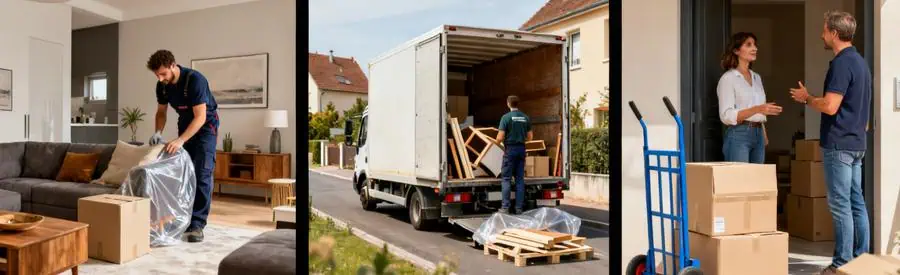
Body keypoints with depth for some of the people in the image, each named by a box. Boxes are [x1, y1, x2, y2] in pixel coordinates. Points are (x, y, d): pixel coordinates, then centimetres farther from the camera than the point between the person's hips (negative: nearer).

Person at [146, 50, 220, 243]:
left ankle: (197, 224, -14)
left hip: (205, 124, -7)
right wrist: (158, 132, -13)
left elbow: (200, 117, -32)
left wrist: (180, 140, -40)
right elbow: (161, 112, 6)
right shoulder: (162, 86, -8)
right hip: (185, 124, 7)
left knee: (202, 174, -15)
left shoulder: (195, 80, -29)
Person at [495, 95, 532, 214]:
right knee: (520, 178, 8)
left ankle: (505, 207, -1)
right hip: (521, 149, 4)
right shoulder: (525, 117, 5)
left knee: (506, 178, 0)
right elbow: (530, 137, 10)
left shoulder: (506, 117, -9)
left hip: (510, 149, -4)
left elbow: (500, 138, -12)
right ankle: (519, 207, 9)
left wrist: (498, 139, 11)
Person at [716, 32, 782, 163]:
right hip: (738, 135, -7)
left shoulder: (757, 77, 17)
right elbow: (726, 115, -15)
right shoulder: (728, 78, -6)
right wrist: (757, 109, -24)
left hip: (758, 134, 7)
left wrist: (764, 136, 15)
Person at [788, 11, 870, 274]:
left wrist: (807, 99, -5)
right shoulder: (860, 61, 16)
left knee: (840, 204, -5)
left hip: (839, 144, -10)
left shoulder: (842, 63, -15)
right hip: (856, 142, 10)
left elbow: (830, 106, -22)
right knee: (856, 202, 11)